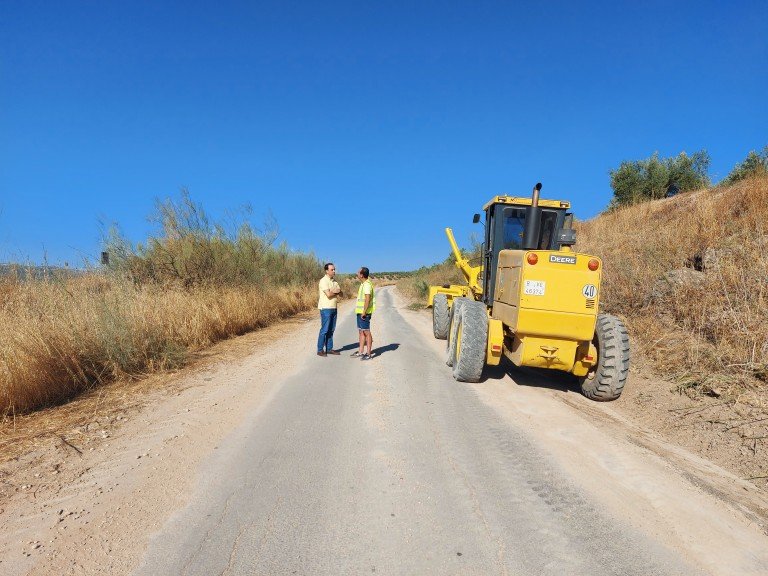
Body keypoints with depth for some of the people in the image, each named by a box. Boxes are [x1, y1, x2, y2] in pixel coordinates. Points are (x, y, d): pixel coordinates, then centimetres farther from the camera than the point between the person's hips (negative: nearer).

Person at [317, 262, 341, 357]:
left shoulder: (334, 281, 15)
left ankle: (329, 348, 17)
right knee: (324, 330, -5)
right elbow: (328, 294, -21)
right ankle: (320, 350, 2)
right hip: (326, 308, -8)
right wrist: (336, 291, -3)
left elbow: (340, 292, 10)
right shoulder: (323, 281, -12)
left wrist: (333, 292, -11)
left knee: (331, 330, 10)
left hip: (334, 308, 8)